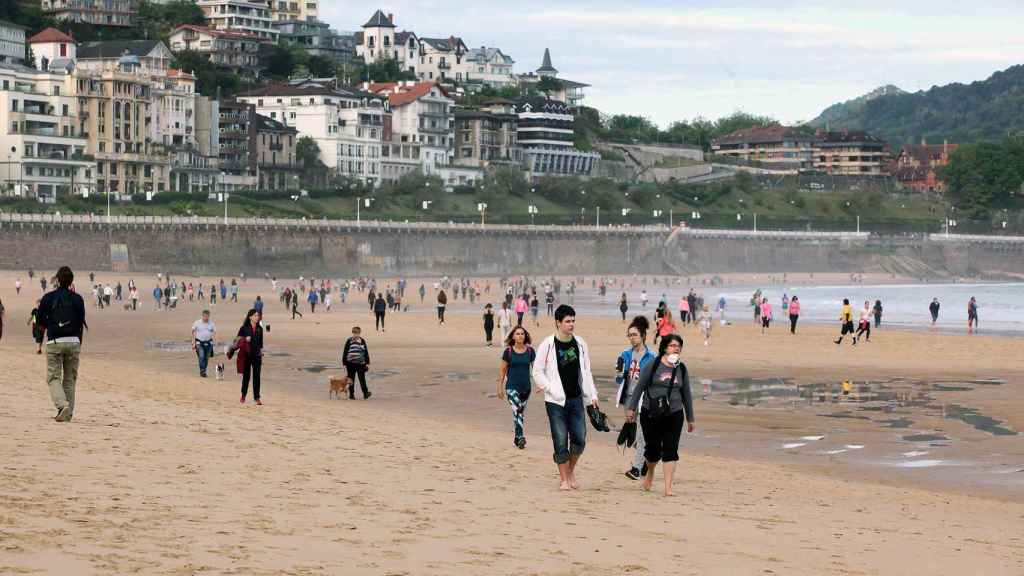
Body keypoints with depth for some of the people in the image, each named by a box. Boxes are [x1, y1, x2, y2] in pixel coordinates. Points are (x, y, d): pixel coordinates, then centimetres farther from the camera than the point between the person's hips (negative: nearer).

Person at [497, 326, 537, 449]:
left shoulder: (530, 351, 1)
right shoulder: (508, 351, -4)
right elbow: (503, 371, 3)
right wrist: (500, 387, 3)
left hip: (525, 387, 3)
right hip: (512, 387, -3)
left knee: (521, 412, 13)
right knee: (516, 410, -19)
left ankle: (517, 438, 27)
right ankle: (521, 437, -25)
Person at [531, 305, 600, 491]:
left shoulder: (580, 344, 6)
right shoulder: (548, 345, -6)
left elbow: (586, 371, 13)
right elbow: (537, 371, -2)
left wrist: (592, 395, 8)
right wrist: (551, 389, -11)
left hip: (576, 399, 3)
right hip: (556, 401, -3)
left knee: (579, 439, 0)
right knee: (561, 442, -2)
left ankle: (571, 470, 24)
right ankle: (563, 479, 9)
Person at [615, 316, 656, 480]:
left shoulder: (650, 357, -6)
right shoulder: (626, 354, 7)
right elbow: (619, 380, 11)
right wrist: (619, 372, -9)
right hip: (629, 397, 6)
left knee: (640, 434, -13)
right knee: (633, 434, 13)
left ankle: (637, 468, -13)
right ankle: (643, 462, 28)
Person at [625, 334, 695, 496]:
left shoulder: (682, 369, 9)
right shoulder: (653, 365, -2)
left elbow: (686, 394, 16)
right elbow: (639, 387, 2)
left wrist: (690, 418, 18)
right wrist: (631, 408, -2)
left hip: (674, 415, 2)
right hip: (651, 414, -2)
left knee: (670, 450, -6)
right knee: (653, 449, 2)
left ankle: (668, 488, -4)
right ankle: (650, 473, 34)